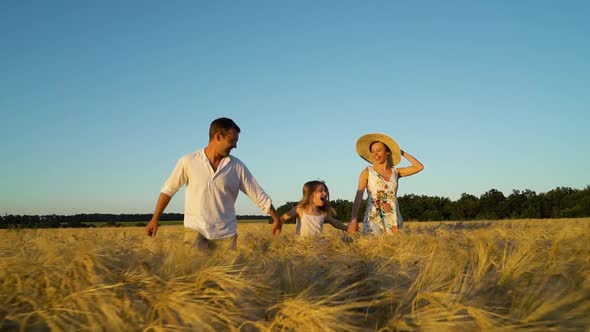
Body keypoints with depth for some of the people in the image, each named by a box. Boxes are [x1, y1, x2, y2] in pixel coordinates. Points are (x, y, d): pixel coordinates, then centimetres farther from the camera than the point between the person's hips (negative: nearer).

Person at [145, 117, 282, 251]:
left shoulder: (237, 166, 0)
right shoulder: (188, 161, -3)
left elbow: (259, 195, 4)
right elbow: (168, 189, 7)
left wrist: (276, 219, 5)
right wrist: (155, 219, 9)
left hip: (225, 234, 2)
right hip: (195, 230, -1)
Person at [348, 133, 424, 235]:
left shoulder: (395, 172, 12)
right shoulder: (367, 172, 2)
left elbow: (419, 167, 8)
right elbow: (358, 197, -8)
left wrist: (402, 152, 13)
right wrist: (353, 219, -22)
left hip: (394, 221, 3)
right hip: (374, 220, -3)